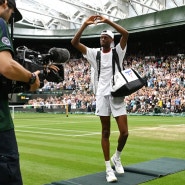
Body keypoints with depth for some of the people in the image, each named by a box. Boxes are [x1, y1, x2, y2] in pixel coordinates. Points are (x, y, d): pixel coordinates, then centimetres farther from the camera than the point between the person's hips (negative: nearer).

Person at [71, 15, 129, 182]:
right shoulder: (94, 53, 8)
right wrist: (85, 24, -10)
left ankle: (117, 157, 23)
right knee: (105, 132, 4)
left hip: (117, 94, -1)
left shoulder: (118, 51, 4)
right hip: (102, 95, 1)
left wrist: (107, 21, -16)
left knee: (124, 132, -5)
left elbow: (126, 34, -13)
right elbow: (74, 42, -1)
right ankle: (109, 168, 11)